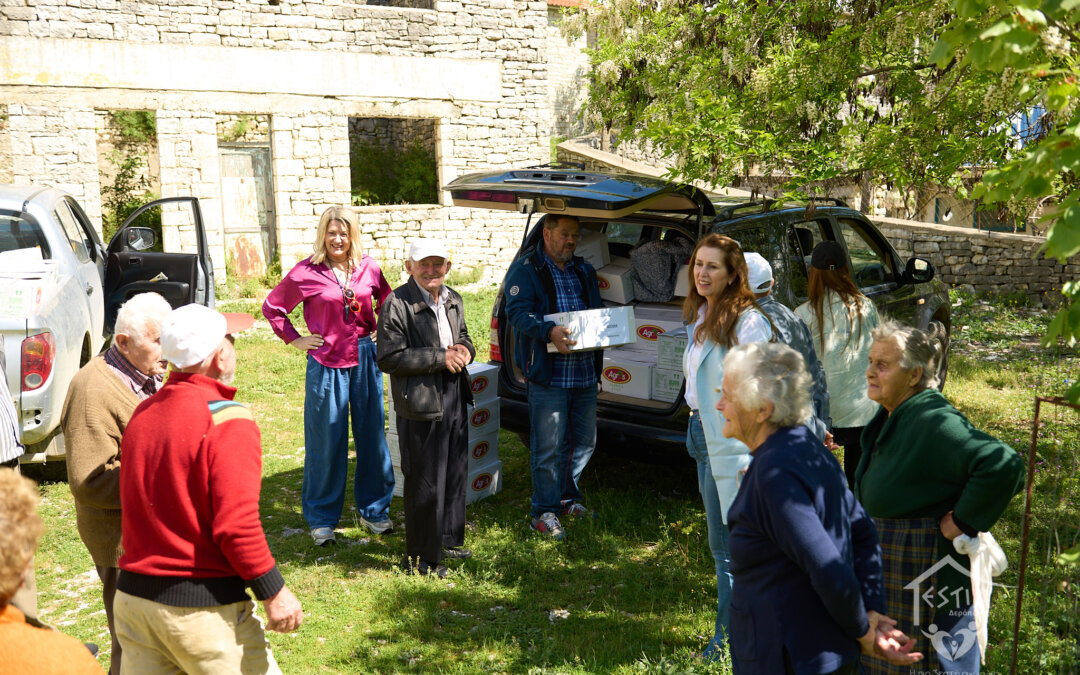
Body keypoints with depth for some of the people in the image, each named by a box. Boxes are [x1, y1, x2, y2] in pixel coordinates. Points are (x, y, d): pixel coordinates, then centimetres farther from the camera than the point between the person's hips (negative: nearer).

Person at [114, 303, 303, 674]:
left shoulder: (141, 414, 7)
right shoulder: (227, 422, -16)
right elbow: (236, 525, -21)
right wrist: (274, 592, -13)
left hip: (131, 596, 7)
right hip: (202, 608, -7)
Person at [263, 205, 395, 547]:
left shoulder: (368, 268, 4)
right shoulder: (306, 272, -5)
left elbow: (387, 301, 22)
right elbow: (272, 307, 5)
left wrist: (380, 330, 10)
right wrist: (295, 340, 1)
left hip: (364, 360, 3)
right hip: (326, 363, -3)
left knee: (372, 435, 8)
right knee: (325, 442, 3)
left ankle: (374, 510, 23)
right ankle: (321, 518, 16)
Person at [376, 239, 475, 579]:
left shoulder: (453, 300, 10)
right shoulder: (396, 304, -14)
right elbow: (389, 358, -19)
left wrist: (464, 350, -1)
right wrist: (440, 358, -21)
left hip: (454, 399, 8)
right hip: (420, 403, -8)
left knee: (455, 474, 18)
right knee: (425, 483, 0)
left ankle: (448, 540, 36)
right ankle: (421, 557, 14)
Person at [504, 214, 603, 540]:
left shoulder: (584, 270, 19)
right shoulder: (525, 269, -2)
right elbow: (518, 311, -14)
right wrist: (549, 331, -31)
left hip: (585, 373, 7)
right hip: (548, 375, -7)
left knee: (584, 441, 15)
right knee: (548, 447, -3)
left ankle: (568, 497, 32)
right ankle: (544, 511, 9)